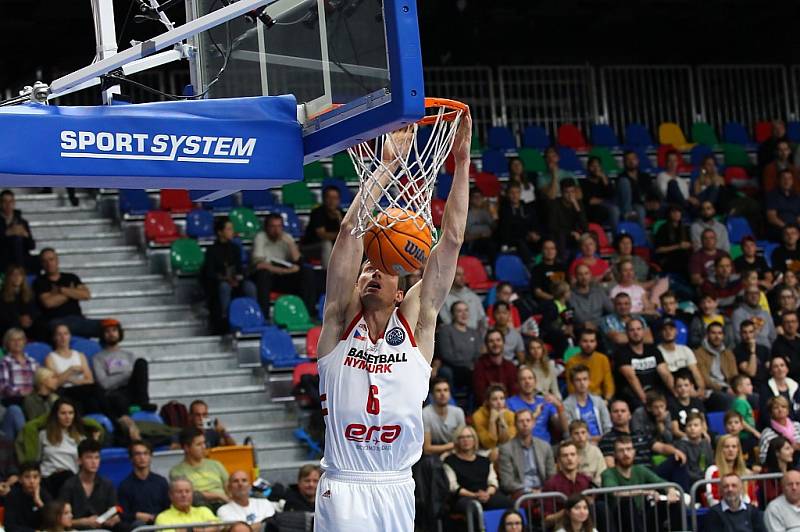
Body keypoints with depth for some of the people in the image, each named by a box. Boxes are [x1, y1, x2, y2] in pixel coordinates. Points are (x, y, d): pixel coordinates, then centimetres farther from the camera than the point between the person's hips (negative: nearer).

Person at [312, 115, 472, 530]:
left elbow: (451, 240, 2)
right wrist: (387, 166, -8)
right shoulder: (341, 323, 3)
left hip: (398, 490, 3)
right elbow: (351, 230, -5)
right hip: (344, 490, -2)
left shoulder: (416, 324, 6)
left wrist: (462, 161, -2)